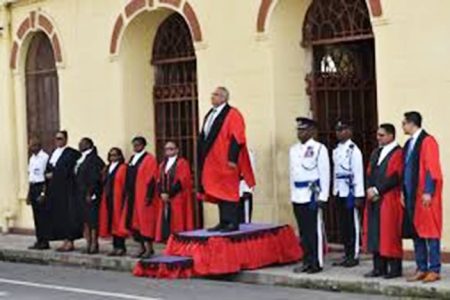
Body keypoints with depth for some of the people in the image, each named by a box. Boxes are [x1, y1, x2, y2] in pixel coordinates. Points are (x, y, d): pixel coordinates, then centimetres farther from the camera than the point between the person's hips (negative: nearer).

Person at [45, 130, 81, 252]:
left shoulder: (71, 153, -8)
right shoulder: (54, 153, 17)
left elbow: (67, 171, -15)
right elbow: (49, 169, 18)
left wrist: (53, 174, -9)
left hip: (66, 189, -8)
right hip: (54, 189, 8)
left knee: (67, 214, -6)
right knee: (58, 215, 6)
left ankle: (70, 241, -3)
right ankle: (66, 241, 10)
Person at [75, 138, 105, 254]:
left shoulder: (94, 159, -12)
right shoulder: (81, 160, 15)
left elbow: (95, 179, -17)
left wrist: (90, 193, -19)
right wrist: (79, 193, 14)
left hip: (90, 195, -9)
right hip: (82, 194, 9)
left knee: (92, 219, -5)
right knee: (85, 220, 9)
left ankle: (94, 245, -2)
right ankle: (88, 244, 14)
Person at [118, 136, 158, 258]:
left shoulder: (149, 159, -7)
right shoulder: (132, 159, 16)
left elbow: (152, 179, -13)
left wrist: (149, 196, -19)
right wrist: (127, 194, 13)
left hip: (143, 197, -8)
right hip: (132, 196, 8)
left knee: (145, 221, -7)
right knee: (134, 222, 7)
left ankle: (149, 248, -3)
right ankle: (142, 247, 14)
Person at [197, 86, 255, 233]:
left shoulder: (232, 115, -9)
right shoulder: (210, 115, 15)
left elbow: (237, 138, -16)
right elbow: (204, 137, 21)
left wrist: (232, 159, -21)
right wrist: (202, 159, 16)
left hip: (226, 162, -8)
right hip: (212, 163, 8)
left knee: (228, 192, -5)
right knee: (218, 193, 9)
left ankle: (233, 223, 0)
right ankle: (223, 222, 15)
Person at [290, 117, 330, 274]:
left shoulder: (319, 149, -5)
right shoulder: (293, 150, 14)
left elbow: (325, 174, -7)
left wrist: (322, 197, -12)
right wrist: (293, 194, 14)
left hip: (312, 195, -6)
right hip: (298, 196, 6)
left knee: (314, 230, -3)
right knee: (303, 231, 9)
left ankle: (316, 263, 3)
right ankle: (307, 261, 17)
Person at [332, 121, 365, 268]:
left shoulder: (353, 150, -10)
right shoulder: (336, 150, 13)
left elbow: (358, 173, -13)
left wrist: (358, 195, -15)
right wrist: (334, 190, 12)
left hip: (350, 192, -7)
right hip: (339, 192, 7)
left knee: (353, 224, -1)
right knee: (343, 224, 11)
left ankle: (354, 255, 6)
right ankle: (346, 254, 18)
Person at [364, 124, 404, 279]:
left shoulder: (398, 153, -8)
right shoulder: (376, 153, 17)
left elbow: (395, 177, -16)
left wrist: (377, 190, -14)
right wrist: (370, 189, -1)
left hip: (389, 199, -8)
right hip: (374, 198, 8)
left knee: (389, 233, -4)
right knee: (375, 233, 7)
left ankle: (395, 268, 3)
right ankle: (379, 267, 12)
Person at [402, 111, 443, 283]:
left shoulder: (427, 141, -9)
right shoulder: (409, 144, 15)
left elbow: (432, 168, -15)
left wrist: (428, 192, -20)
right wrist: (404, 192, 12)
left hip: (425, 195, -8)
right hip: (412, 194, 8)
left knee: (429, 231, -5)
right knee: (415, 232, 9)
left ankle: (434, 270, -1)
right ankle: (421, 269, 14)